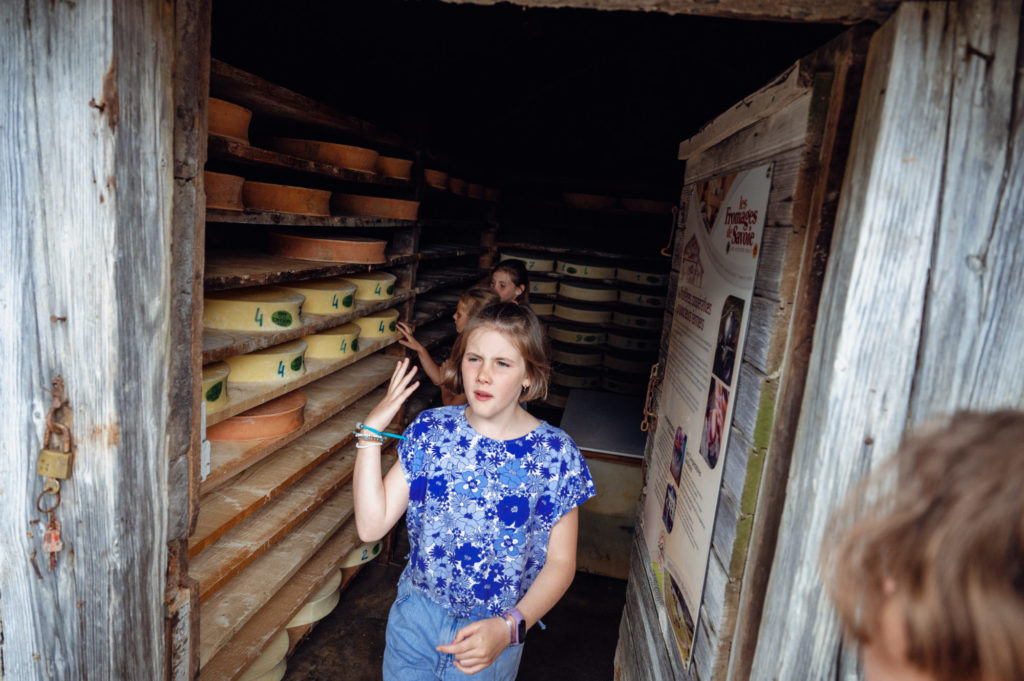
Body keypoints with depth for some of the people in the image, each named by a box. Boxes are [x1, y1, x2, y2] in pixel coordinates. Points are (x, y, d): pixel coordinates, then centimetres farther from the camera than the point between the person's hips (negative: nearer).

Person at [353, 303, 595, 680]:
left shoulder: (554, 454, -17)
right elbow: (371, 525, -12)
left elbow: (560, 562, -9)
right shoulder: (430, 429, -10)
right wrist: (370, 432, -17)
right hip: (415, 616, 2)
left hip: (491, 635, -2)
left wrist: (509, 627, -23)